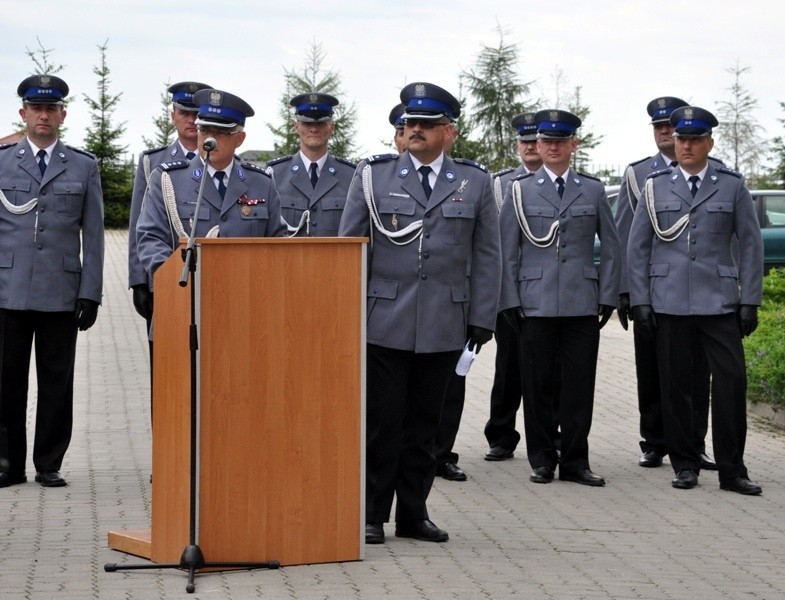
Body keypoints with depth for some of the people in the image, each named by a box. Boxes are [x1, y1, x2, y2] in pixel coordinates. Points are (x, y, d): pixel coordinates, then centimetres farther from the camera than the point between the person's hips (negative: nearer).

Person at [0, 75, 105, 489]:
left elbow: (92, 235, 8)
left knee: (57, 381, 2)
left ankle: (49, 465, 10)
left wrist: (90, 294, 1)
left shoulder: (84, 167, 11)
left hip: (61, 293, 0)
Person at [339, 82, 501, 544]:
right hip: (383, 323, -1)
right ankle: (371, 514, 9)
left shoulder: (475, 182, 8)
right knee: (381, 421, 1)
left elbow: (486, 256, 8)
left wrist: (482, 320, 3)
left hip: (443, 326, 1)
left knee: (424, 423, 9)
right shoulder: (374, 176, 5)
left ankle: (413, 513, 17)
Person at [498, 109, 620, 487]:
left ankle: (574, 461, 8)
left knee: (580, 384, 1)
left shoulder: (593, 190, 10)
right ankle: (541, 459, 12)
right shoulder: (519, 190, 7)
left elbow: (610, 248, 11)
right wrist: (510, 301, -1)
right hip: (535, 303, -1)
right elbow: (507, 252, 5)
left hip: (582, 303, 1)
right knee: (537, 385, 2)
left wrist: (608, 296, 4)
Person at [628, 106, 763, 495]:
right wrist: (640, 301, 0)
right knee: (675, 384, 3)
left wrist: (750, 301, 0)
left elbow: (750, 244, 6)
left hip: (719, 302, -1)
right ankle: (685, 465, 14)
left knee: (732, 379, -8)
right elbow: (638, 248, 8)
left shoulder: (732, 186, 6)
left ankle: (731, 469, 0)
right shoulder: (655, 187, 7)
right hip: (668, 301, 1)